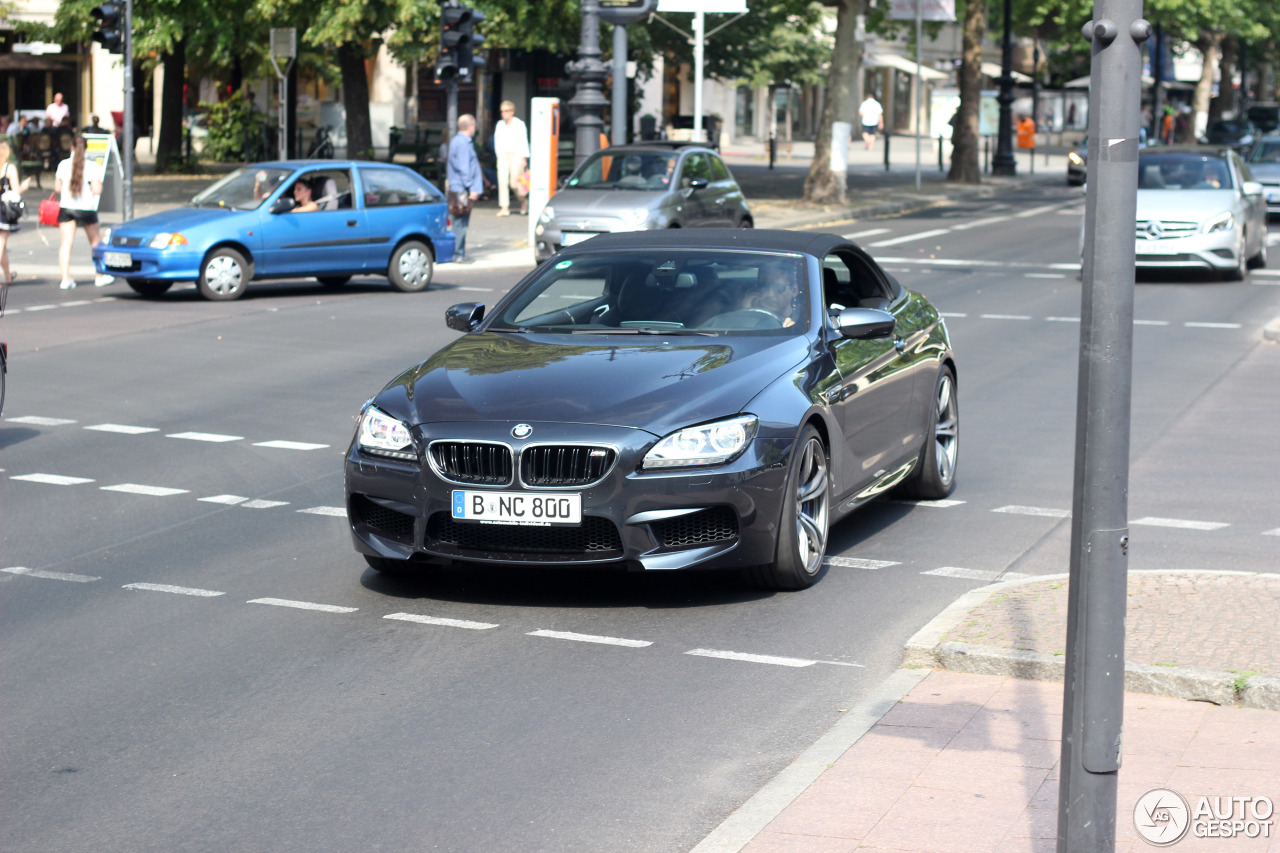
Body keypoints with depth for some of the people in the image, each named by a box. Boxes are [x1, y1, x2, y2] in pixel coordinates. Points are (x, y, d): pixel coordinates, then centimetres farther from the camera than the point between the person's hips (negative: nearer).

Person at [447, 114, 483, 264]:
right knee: (461, 222, -7)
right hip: (462, 189, -11)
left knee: (460, 223, 14)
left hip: (457, 188, 11)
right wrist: (471, 188, -19)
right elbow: (463, 168, -19)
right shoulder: (463, 143, -16)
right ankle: (459, 254, -5)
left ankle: (459, 253, 19)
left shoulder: (456, 140, 17)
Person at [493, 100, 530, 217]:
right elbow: (497, 141, 16)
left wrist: (523, 158, -5)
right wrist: (499, 155, 7)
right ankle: (504, 208, -6)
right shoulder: (500, 125, 11)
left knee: (514, 183, -9)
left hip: (516, 155, -4)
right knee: (502, 181, -8)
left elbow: (524, 142, 0)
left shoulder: (519, 124, -1)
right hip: (503, 156, 4)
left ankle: (524, 200, 20)